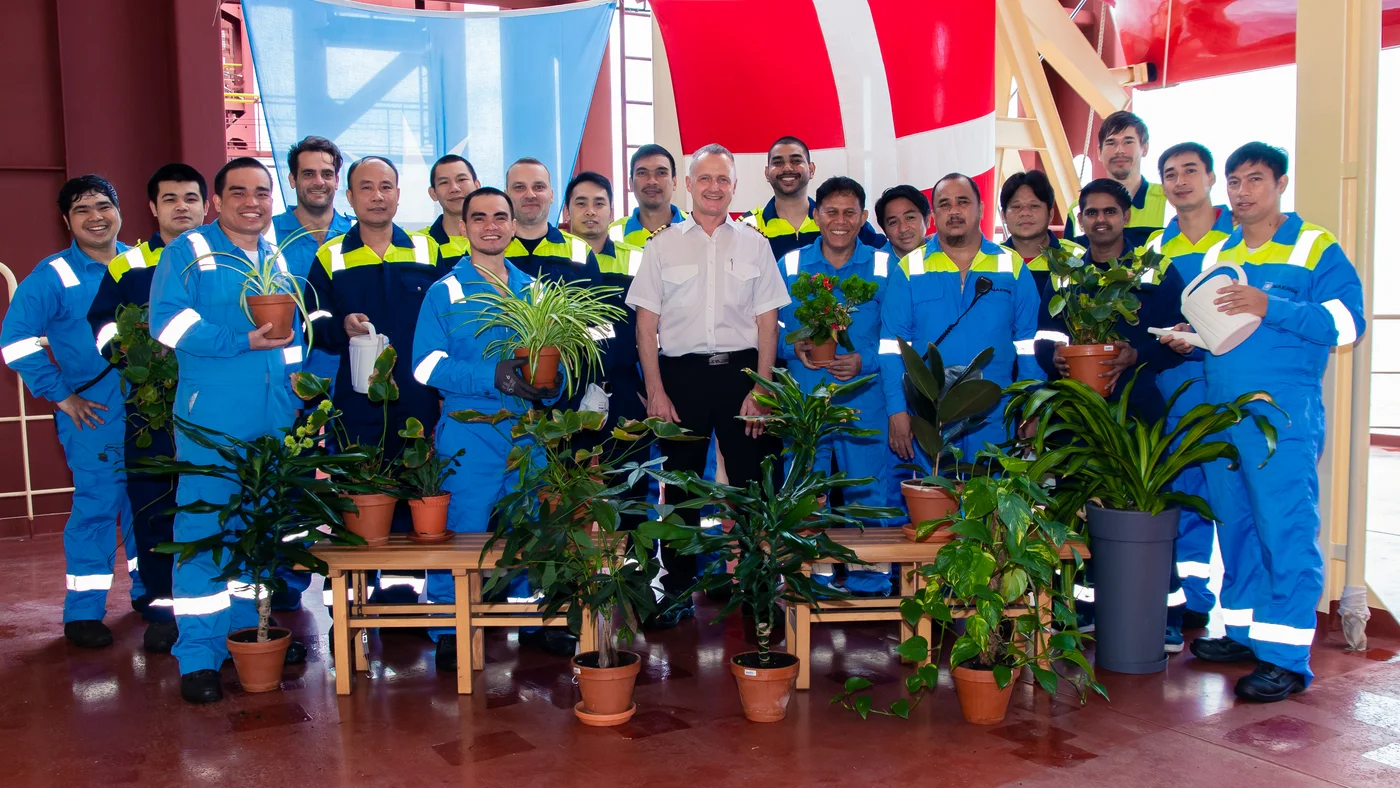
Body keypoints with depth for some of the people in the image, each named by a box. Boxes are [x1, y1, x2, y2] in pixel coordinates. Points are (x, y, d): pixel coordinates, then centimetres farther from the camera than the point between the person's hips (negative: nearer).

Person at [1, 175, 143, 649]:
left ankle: (148, 589, 29)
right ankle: (82, 612, 7)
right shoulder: (52, 277, -5)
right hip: (93, 414, -4)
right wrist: (60, 395, -8)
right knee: (97, 505, -4)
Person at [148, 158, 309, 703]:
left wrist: (296, 380, 9)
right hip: (211, 418, -6)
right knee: (203, 531, -6)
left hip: (275, 420, 6)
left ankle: (247, 631, 26)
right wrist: (241, 342, -21)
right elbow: (168, 321, -13)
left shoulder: (280, 259, 17)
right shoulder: (186, 253, -1)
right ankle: (198, 656, 1)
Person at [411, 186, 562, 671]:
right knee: (463, 528, -2)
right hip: (469, 432, -3)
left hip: (528, 430, 4)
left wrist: (547, 384, -7)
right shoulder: (444, 292, 2)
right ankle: (449, 632, 13)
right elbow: (428, 364, -8)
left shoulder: (532, 290, 14)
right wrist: (494, 376, -20)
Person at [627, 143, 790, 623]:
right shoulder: (662, 245, 7)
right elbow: (646, 323, 4)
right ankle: (678, 588, 17)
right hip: (681, 373, 0)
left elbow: (767, 322, 5)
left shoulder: (754, 244, 9)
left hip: (741, 372, 0)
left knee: (751, 482, 2)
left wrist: (761, 388, -4)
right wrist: (655, 391, -4)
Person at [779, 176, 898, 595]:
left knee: (869, 497, 1)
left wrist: (864, 361, -13)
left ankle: (869, 584, 16)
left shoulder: (884, 267, 4)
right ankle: (813, 581, 20)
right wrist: (794, 347, -9)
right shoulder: (790, 266, 7)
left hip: (865, 401, -1)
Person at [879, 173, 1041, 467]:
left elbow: (1029, 344, 6)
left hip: (995, 418, 1)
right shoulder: (909, 269, 2)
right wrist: (897, 410, -7)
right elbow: (892, 346, -1)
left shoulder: (1011, 266, 5)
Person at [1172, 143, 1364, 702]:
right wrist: (1189, 340, 6)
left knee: (1285, 529, -7)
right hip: (1220, 413, 7)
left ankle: (1287, 656, -2)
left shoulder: (1315, 248, 0)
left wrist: (1268, 308, -21)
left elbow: (1347, 320, -12)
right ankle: (1244, 631, 23)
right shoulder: (1216, 256, 18)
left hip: (1284, 416, -6)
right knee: (1235, 525, 12)